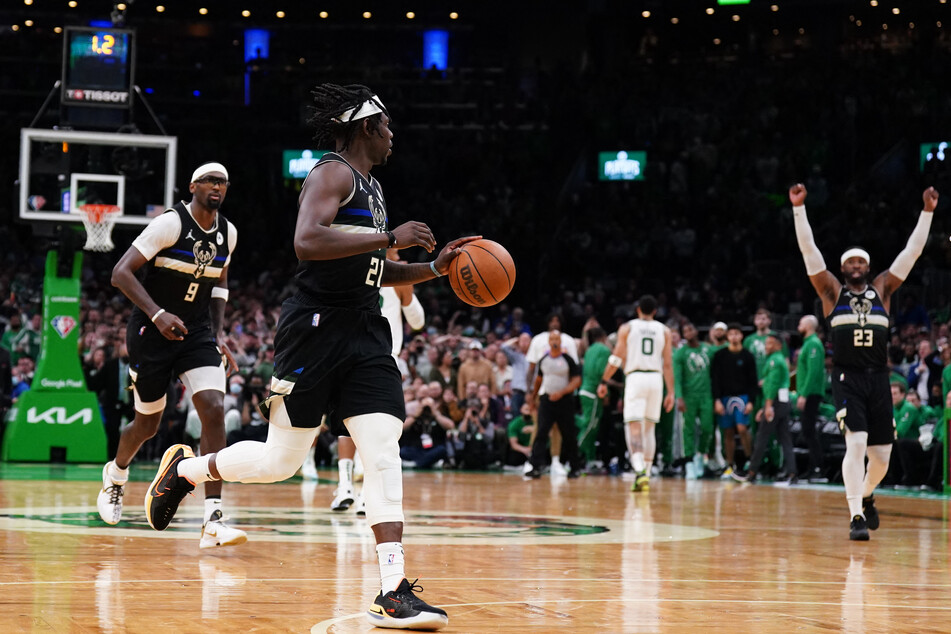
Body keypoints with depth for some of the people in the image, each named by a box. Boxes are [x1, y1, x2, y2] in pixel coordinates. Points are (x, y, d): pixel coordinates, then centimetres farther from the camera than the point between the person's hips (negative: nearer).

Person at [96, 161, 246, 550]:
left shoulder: (228, 234, 3)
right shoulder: (170, 224, -16)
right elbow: (121, 273, -19)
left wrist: (218, 332, 7)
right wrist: (158, 315, -29)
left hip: (196, 332, 4)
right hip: (152, 333, -4)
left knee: (214, 410, -17)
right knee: (148, 424, 8)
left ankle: (213, 521, -21)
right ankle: (115, 473, 45)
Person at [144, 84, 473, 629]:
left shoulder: (369, 186, 20)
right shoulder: (333, 174, -9)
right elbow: (308, 241, -27)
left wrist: (433, 269, 15)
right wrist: (391, 237, -24)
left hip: (366, 334, 8)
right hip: (317, 329, -8)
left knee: (384, 452, -8)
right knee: (281, 460, 1)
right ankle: (184, 469, 29)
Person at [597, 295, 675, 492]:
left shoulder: (627, 328, 5)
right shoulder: (664, 331, 10)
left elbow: (616, 359, 1)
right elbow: (668, 364, 6)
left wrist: (604, 382, 10)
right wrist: (670, 392, 9)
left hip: (635, 378, -3)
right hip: (656, 379, 3)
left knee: (634, 428, -7)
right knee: (649, 428, 15)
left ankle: (640, 470, -28)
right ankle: (646, 474, 16)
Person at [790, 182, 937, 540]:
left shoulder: (882, 288, 12)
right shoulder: (832, 291, 6)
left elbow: (912, 252, 7)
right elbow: (808, 249, -3)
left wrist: (927, 212, 0)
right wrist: (798, 208, -12)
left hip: (878, 378, 3)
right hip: (847, 378, -3)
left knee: (881, 456, 5)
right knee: (856, 443, -19)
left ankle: (866, 496, 36)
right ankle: (856, 517, -16)